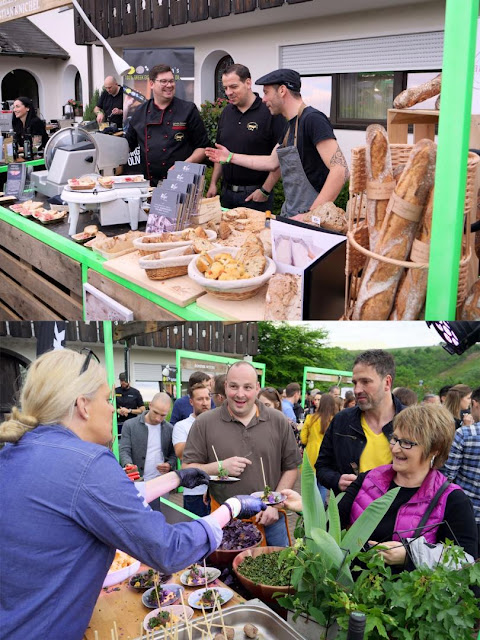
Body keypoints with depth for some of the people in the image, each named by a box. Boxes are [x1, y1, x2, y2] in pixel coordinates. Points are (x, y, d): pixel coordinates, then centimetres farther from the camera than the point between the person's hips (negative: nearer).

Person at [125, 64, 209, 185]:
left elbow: (202, 147, 0)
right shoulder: (140, 113, 11)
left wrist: (186, 164, -15)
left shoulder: (188, 110, 1)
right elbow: (128, 143, 21)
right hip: (149, 184, 3)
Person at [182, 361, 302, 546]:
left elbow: (291, 468, 6)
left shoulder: (278, 421, 1)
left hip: (270, 522, 2)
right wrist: (219, 467, -18)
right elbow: (187, 469, -1)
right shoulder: (204, 423, -3)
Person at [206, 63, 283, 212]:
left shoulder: (270, 112, -11)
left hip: (255, 195, -6)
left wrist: (265, 190, -15)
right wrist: (213, 183, 12)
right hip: (227, 192, 6)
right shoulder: (227, 112, 11)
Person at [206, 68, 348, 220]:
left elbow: (341, 170, -23)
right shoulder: (291, 125, 13)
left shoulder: (312, 119, -15)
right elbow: (272, 162, 24)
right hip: (290, 214, 8)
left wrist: (311, 214, -25)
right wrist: (230, 157, 25)